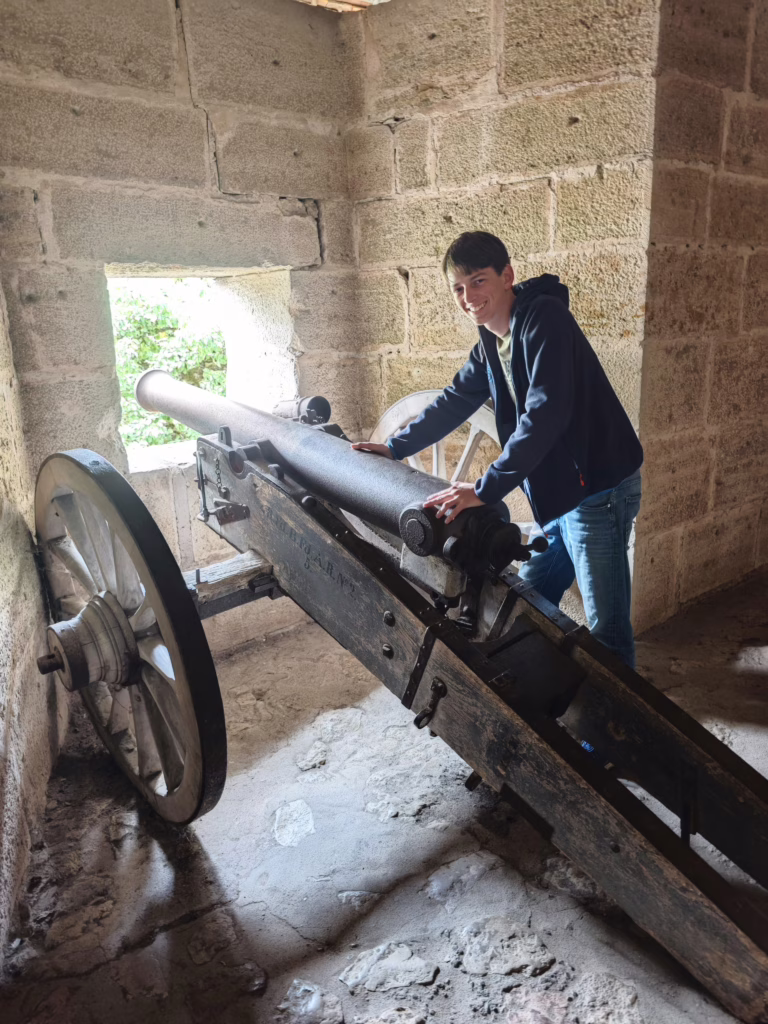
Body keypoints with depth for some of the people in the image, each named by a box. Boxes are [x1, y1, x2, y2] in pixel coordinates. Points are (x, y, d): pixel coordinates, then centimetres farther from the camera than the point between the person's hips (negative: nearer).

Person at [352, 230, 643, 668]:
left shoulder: (544, 319, -17)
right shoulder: (491, 344, 11)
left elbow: (545, 412, -29)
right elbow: (454, 402, 23)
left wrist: (486, 489, -33)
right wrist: (395, 447, 25)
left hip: (598, 488, -9)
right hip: (560, 492, 9)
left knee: (607, 629, -5)